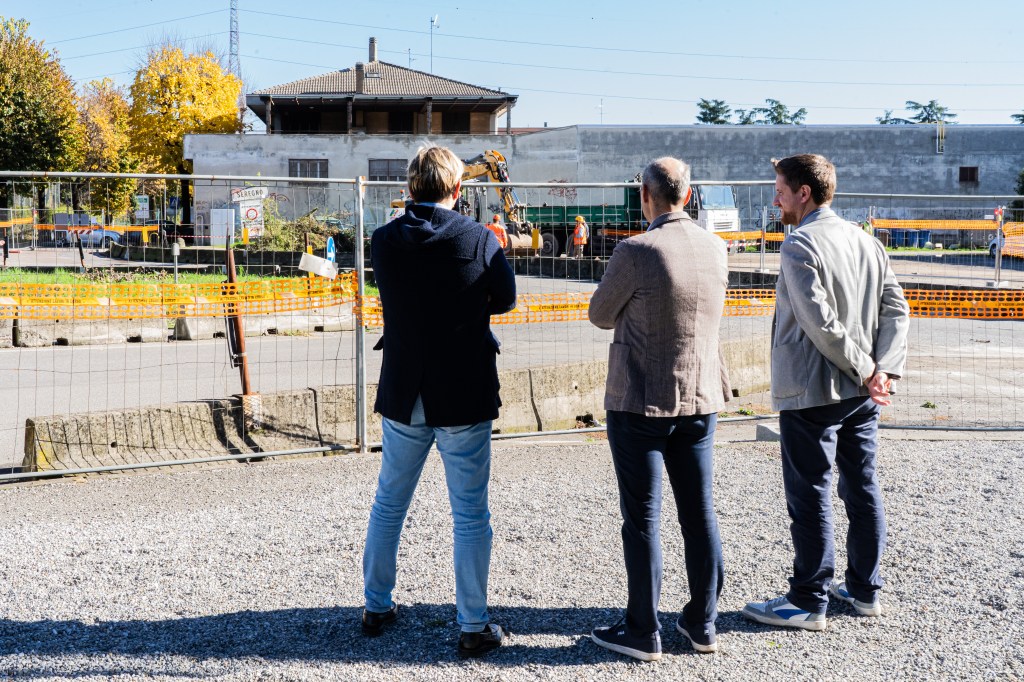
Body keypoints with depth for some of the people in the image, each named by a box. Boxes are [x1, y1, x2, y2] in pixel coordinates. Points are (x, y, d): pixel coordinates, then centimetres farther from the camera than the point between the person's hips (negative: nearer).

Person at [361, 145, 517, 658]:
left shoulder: (383, 241, -4)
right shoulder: (479, 240, -12)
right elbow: (505, 299, 2)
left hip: (403, 398, 3)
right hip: (464, 399, -3)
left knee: (389, 503, 19)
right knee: (470, 514, 6)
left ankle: (377, 607, 30)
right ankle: (473, 626, 10)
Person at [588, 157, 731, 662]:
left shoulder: (635, 252, -17)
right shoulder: (715, 249, 2)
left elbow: (600, 316, -3)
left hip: (639, 402, -5)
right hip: (700, 400, 6)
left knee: (642, 519, 3)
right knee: (699, 513, 12)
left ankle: (643, 633, 11)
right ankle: (702, 624, 21)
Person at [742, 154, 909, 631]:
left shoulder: (800, 244, -14)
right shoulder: (866, 241, 9)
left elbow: (821, 323, -21)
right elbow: (897, 310, 3)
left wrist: (864, 370, -13)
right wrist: (885, 369, -5)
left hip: (811, 394, -8)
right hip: (861, 394, 8)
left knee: (809, 497, 1)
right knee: (862, 488, 15)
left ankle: (808, 602, 8)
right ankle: (864, 589, 26)